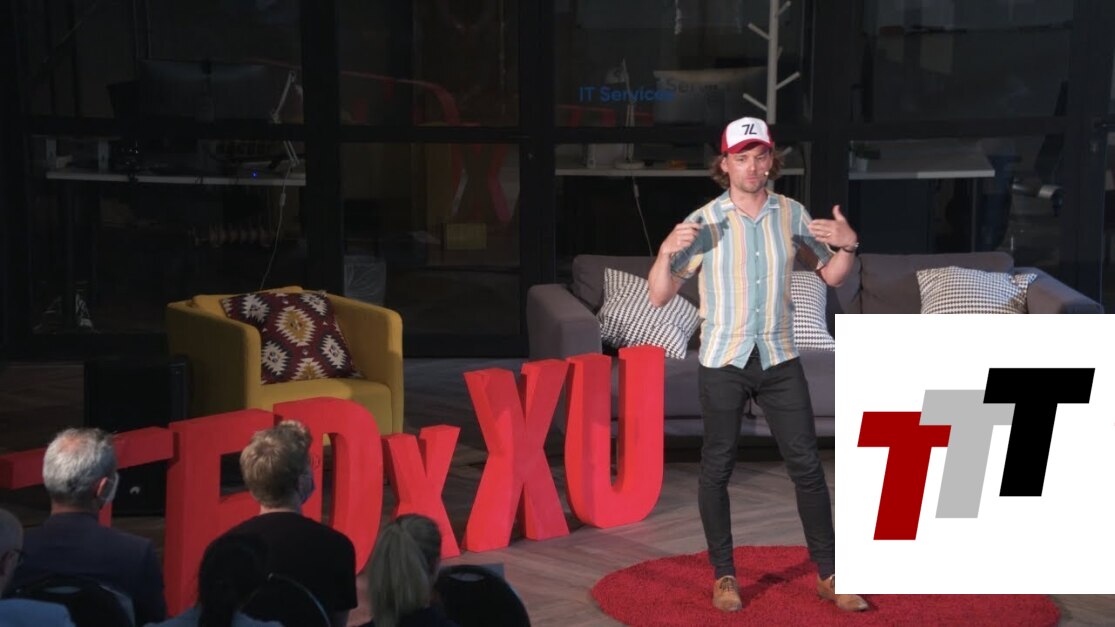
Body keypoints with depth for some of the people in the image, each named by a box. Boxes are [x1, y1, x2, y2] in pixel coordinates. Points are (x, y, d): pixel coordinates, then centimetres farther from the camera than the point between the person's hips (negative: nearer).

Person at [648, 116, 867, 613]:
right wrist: (667, 251, -27)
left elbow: (831, 275, 12)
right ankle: (723, 576, 19)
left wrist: (849, 244, -8)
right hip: (722, 361, -2)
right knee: (717, 469, 5)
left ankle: (828, 575, 14)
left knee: (807, 466, 3)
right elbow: (659, 297, -8)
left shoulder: (792, 215, 2)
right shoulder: (702, 223, -8)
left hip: (779, 359, 2)